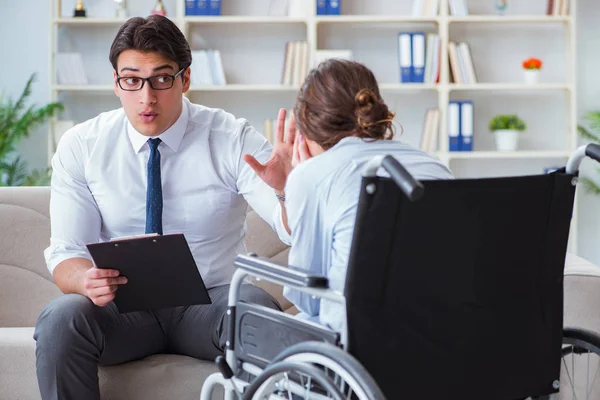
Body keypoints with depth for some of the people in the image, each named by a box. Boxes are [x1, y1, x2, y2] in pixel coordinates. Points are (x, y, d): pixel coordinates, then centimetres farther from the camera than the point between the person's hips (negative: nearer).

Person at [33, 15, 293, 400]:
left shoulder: (234, 139, -8)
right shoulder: (80, 147, -3)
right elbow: (67, 252, -4)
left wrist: (286, 189, -39)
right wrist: (87, 280, -29)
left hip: (211, 304, -1)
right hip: (122, 307, 1)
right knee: (60, 319, -31)